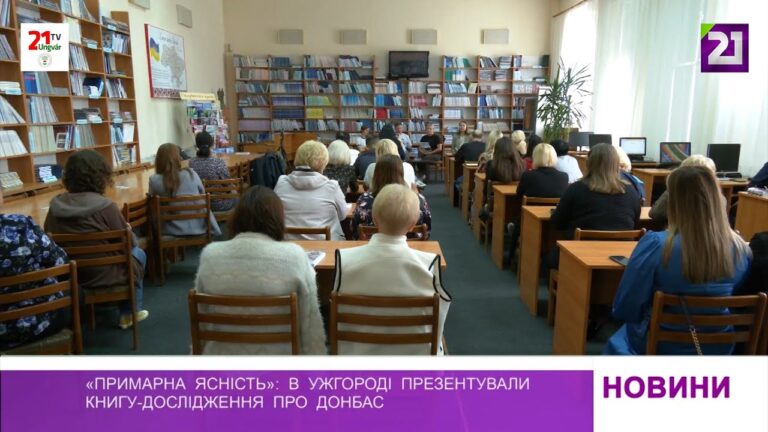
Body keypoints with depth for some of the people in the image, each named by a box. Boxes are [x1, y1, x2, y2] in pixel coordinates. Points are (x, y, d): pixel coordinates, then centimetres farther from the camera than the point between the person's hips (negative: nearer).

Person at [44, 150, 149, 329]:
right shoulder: (106, 206, -21)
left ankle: (128, 311, 37)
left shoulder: (55, 205, -6)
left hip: (66, 276, 6)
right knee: (138, 254, 24)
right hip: (102, 275, -6)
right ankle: (129, 314, 29)